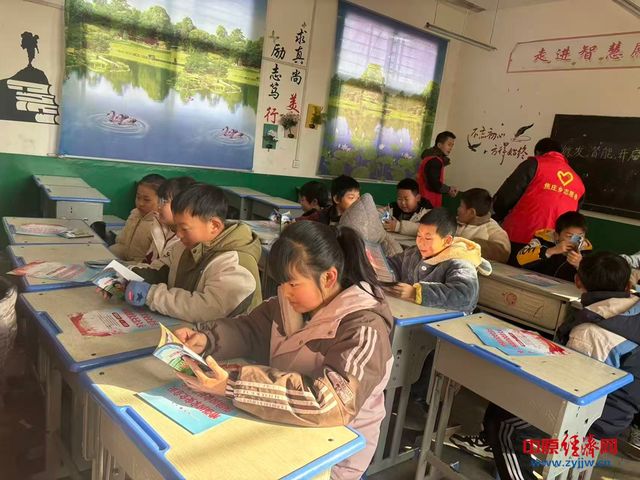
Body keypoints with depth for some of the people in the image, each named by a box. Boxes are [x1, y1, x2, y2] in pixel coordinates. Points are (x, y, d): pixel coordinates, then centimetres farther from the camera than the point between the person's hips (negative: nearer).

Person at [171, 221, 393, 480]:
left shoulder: (364, 330, -25)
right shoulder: (293, 302, -5)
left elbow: (333, 402, -36)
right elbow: (250, 329, 4)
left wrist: (233, 386, -41)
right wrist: (205, 339, -17)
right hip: (283, 430, 6)